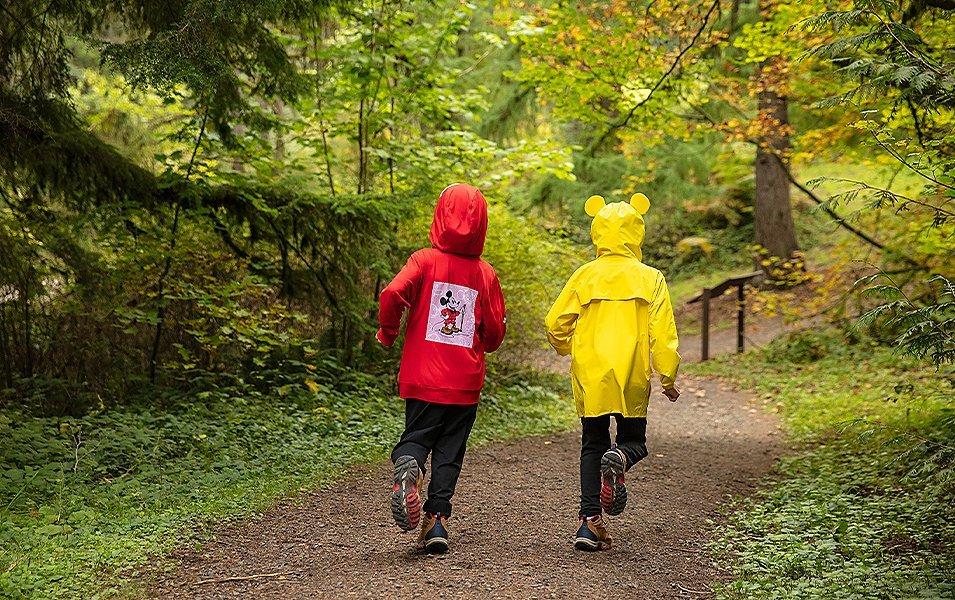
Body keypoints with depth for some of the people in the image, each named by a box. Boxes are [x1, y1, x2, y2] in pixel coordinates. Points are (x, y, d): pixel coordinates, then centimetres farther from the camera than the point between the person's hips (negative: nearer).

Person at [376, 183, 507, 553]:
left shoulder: (425, 260, -4)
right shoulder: (486, 274, 0)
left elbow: (392, 294, -19)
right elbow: (495, 333, 3)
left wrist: (388, 332, 0)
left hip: (423, 378, -1)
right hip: (466, 384, 1)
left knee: (416, 436, 10)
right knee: (450, 452, 10)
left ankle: (407, 467, -24)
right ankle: (437, 519, 0)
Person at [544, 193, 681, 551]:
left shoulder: (585, 276, 3)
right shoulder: (651, 278, 0)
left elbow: (555, 325, 4)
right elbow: (662, 335, -4)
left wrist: (569, 350, 25)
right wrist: (668, 378, 5)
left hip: (589, 376, 1)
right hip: (632, 377, -1)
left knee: (592, 445, 13)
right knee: (634, 440, 17)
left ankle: (589, 521, 1)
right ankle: (619, 458, -20)